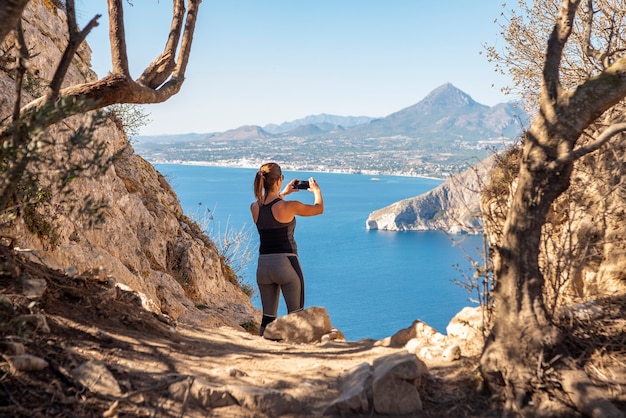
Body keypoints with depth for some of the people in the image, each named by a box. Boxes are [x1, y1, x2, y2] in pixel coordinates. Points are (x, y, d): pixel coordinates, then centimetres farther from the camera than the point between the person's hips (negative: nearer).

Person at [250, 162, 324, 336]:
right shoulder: (289, 206, -12)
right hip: (286, 263, -5)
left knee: (268, 317, 13)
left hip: (263, 265, 5)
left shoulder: (254, 207, 2)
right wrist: (316, 190, 22)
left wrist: (283, 193, 36)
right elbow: (319, 208, 4)